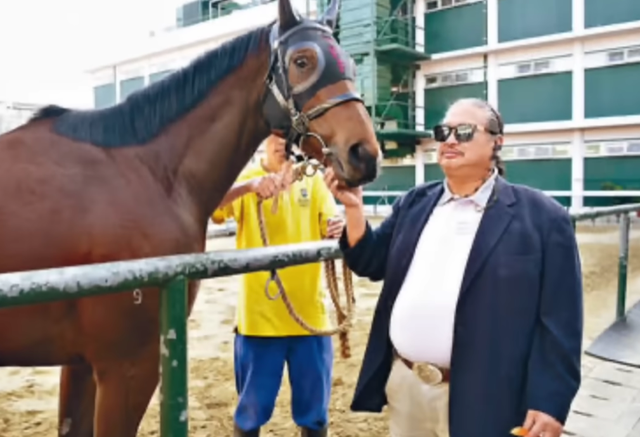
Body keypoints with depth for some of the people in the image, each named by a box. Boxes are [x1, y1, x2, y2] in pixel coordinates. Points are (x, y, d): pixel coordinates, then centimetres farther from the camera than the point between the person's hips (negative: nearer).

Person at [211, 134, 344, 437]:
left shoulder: (314, 181, 7)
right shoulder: (245, 180, -1)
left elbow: (331, 227, -3)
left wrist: (339, 230, -27)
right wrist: (248, 186, -35)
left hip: (310, 314, 2)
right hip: (258, 315, -2)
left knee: (314, 411, 14)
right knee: (251, 409, 11)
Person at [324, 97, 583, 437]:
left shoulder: (542, 217, -8)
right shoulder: (414, 204, 7)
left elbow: (558, 322, -10)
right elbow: (371, 264, 8)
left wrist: (548, 403, -14)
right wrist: (353, 207, -6)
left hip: (479, 399, -4)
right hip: (403, 383, 5)